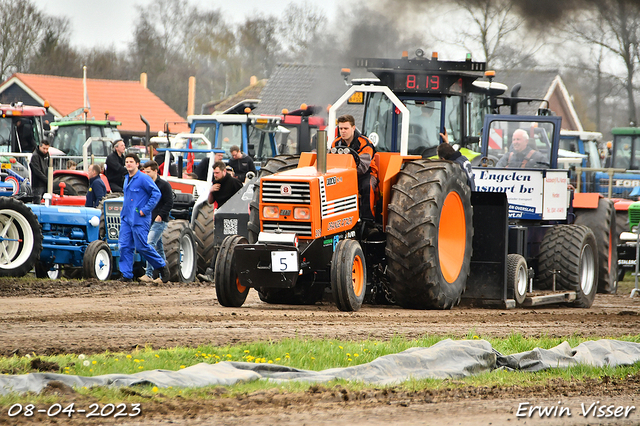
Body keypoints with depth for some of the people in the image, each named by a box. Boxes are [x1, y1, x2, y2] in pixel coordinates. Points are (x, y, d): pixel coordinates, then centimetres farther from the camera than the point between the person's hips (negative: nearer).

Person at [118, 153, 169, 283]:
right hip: (126, 218, 8)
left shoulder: (143, 178, -10)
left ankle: (162, 266, 12)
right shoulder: (127, 179, 15)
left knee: (142, 246, -7)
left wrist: (146, 210, -16)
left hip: (139, 219, -8)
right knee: (124, 246, -1)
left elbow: (156, 193, -14)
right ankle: (126, 276, 1)